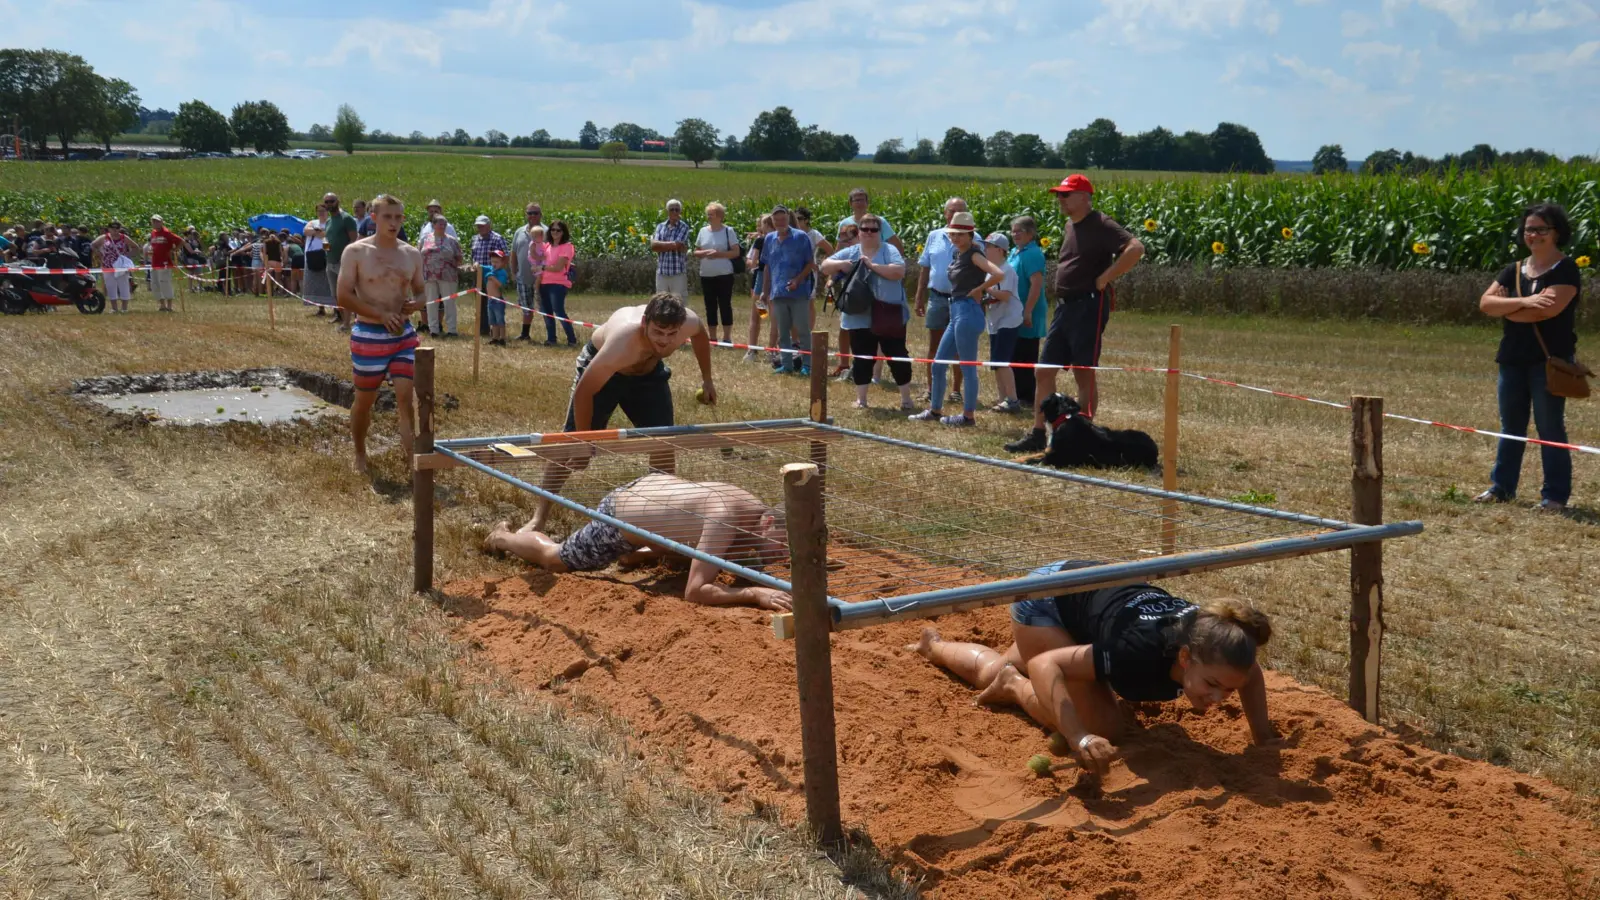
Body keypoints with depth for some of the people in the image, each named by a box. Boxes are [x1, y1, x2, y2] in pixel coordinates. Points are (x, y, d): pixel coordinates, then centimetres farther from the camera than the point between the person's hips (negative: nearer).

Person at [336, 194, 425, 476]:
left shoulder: (412, 255, 5)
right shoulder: (356, 252, -8)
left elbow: (421, 292, 16)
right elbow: (344, 297, -12)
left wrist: (416, 304, -9)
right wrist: (381, 314, -21)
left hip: (403, 334, 3)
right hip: (369, 336, -3)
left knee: (405, 396, -6)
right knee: (365, 400, 10)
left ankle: (411, 456, -5)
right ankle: (360, 455, 30)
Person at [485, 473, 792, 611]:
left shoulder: (758, 509, -16)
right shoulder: (725, 517, -40)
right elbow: (695, 592, -42)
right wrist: (754, 594, -50)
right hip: (615, 522, -7)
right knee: (553, 558, 23)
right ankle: (503, 537, 48)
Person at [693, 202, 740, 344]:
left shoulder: (728, 231, -4)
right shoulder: (703, 231, 8)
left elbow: (736, 252, -8)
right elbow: (696, 253, 11)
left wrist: (718, 254, -18)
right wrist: (705, 253, -10)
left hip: (724, 275, -4)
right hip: (706, 275, 4)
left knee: (725, 305, 0)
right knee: (710, 306, 7)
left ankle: (727, 338, 5)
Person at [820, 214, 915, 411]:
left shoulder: (889, 250, -2)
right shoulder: (850, 252, 10)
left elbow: (899, 271, -17)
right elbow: (825, 266, 9)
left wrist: (872, 265, -19)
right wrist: (840, 264, -12)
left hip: (889, 317, -3)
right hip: (859, 317, 3)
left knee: (897, 357, 3)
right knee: (861, 358, 8)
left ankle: (906, 398, 12)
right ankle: (861, 399, 18)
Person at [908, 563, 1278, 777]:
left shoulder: (1211, 642, -30)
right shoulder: (1140, 653, -45)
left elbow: (1250, 673, -4)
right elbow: (1046, 663, -41)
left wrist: (1261, 732, -15)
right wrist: (1080, 738, -52)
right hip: (1045, 597, -6)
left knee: (993, 673, 29)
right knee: (1102, 726, -22)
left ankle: (934, 647, 58)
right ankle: (1015, 686, 3)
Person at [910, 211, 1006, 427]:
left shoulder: (974, 254, -10)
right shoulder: (957, 254, 14)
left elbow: (999, 274, -24)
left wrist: (978, 290, -13)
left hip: (967, 313, -9)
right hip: (956, 313, 9)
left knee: (967, 367, -2)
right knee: (938, 364, 13)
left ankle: (968, 415, 5)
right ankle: (935, 410, 23)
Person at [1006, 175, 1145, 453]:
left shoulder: (1100, 224, -13)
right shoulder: (1070, 225, 14)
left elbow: (1135, 248, -27)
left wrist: (1106, 278, -20)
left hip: (1088, 307, -9)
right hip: (1064, 306, 9)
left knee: (1084, 375, -1)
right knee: (1043, 372, 8)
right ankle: (1037, 435, 14)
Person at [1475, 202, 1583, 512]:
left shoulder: (1566, 269, -6)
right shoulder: (1513, 270, 11)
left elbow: (1549, 309, -21)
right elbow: (1485, 302, -1)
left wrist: (1505, 309, -7)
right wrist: (1523, 302, -18)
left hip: (1550, 359, -6)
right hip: (1513, 359, 6)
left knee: (1550, 427, -3)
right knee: (1511, 425, 13)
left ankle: (1555, 495, 4)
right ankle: (1502, 487, 22)